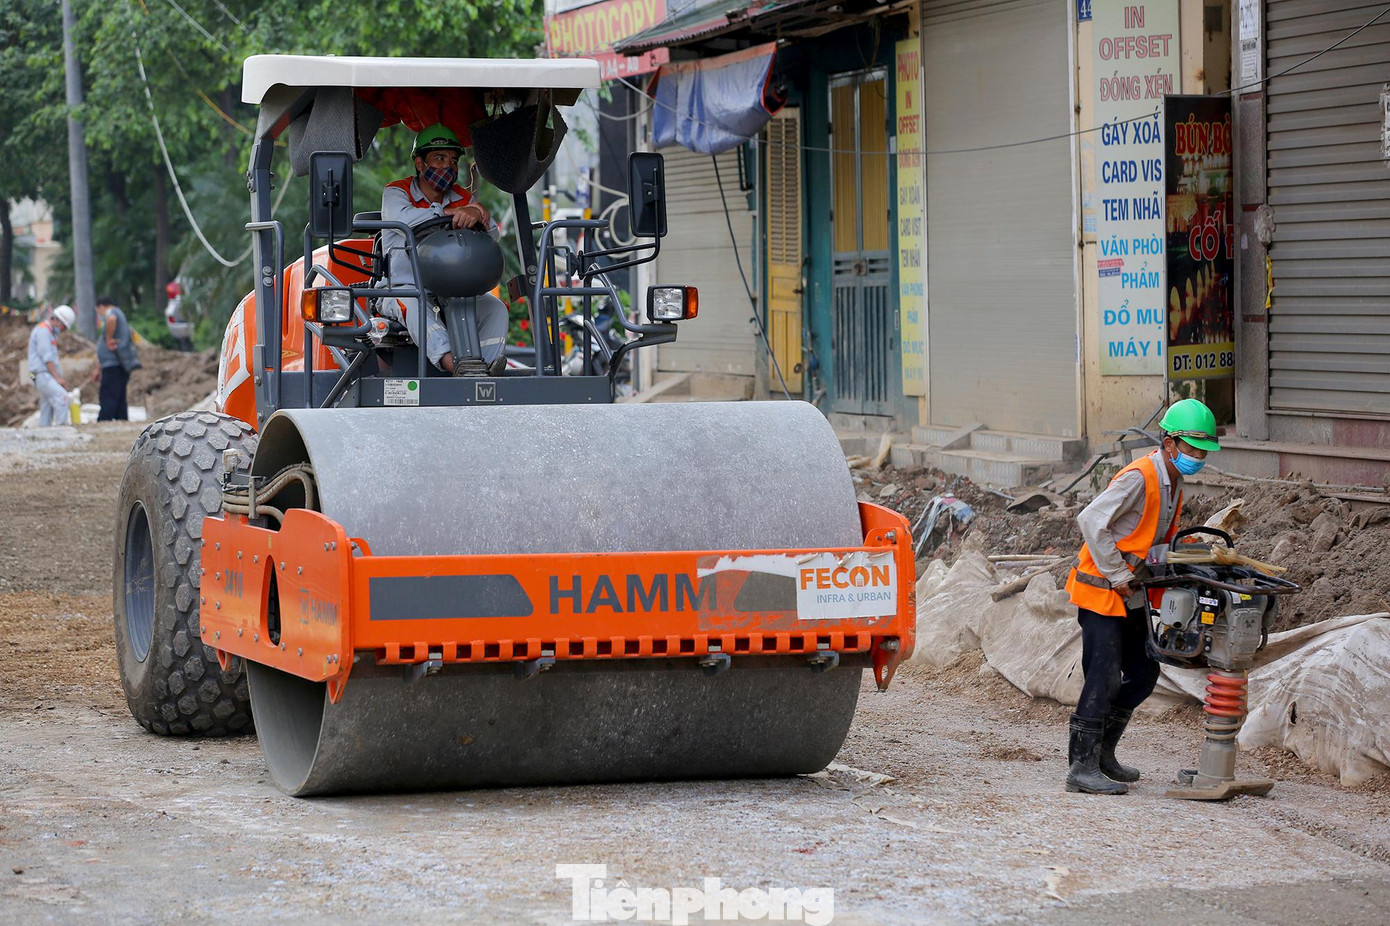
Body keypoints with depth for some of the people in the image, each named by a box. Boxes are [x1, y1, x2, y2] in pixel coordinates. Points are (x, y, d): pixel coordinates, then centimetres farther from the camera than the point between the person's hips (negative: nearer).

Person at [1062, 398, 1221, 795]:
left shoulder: (1172, 483, 10)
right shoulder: (1139, 478, -20)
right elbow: (1091, 521, -25)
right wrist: (1118, 576, -22)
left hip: (1132, 594, 10)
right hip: (1101, 590, -10)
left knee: (1143, 673, 13)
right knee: (1104, 680, -12)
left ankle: (1102, 752, 24)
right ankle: (1082, 767, -9)